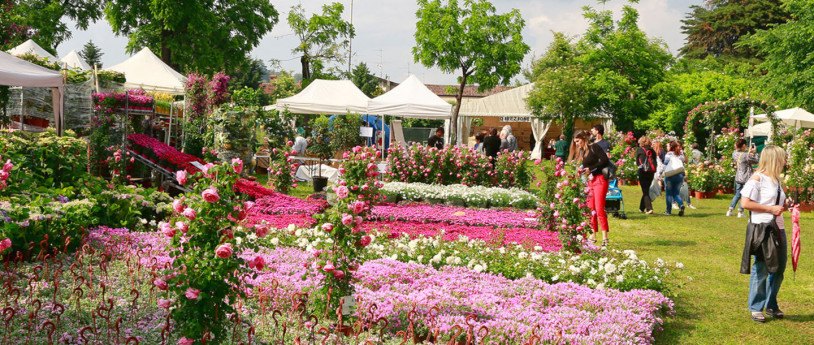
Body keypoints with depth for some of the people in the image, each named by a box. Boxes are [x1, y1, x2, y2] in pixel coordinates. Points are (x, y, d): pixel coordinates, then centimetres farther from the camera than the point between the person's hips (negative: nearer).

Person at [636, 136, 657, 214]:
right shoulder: (652, 150, 8)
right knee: (646, 190, 16)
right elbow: (656, 163, 6)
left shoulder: (639, 149, -2)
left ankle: (649, 208, -15)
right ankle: (642, 207, 27)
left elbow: (637, 162, 4)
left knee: (645, 191, -2)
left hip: (643, 172, -4)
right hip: (651, 172, 4)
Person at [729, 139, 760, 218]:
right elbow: (755, 161, -8)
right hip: (746, 179, -7)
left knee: (737, 194, 18)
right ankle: (740, 212, 8)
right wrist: (753, 153, 4)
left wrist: (749, 152, 12)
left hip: (738, 178, 7)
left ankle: (730, 210, 16)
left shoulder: (734, 154, 0)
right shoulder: (745, 155, -21)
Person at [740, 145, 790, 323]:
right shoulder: (757, 179, -10)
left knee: (779, 269, 11)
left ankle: (771, 305, 26)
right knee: (760, 271, -2)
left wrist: (785, 206, 8)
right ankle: (756, 309, 9)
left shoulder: (776, 180, 16)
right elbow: (745, 203, -17)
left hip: (778, 228, 8)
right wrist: (771, 209, -16)